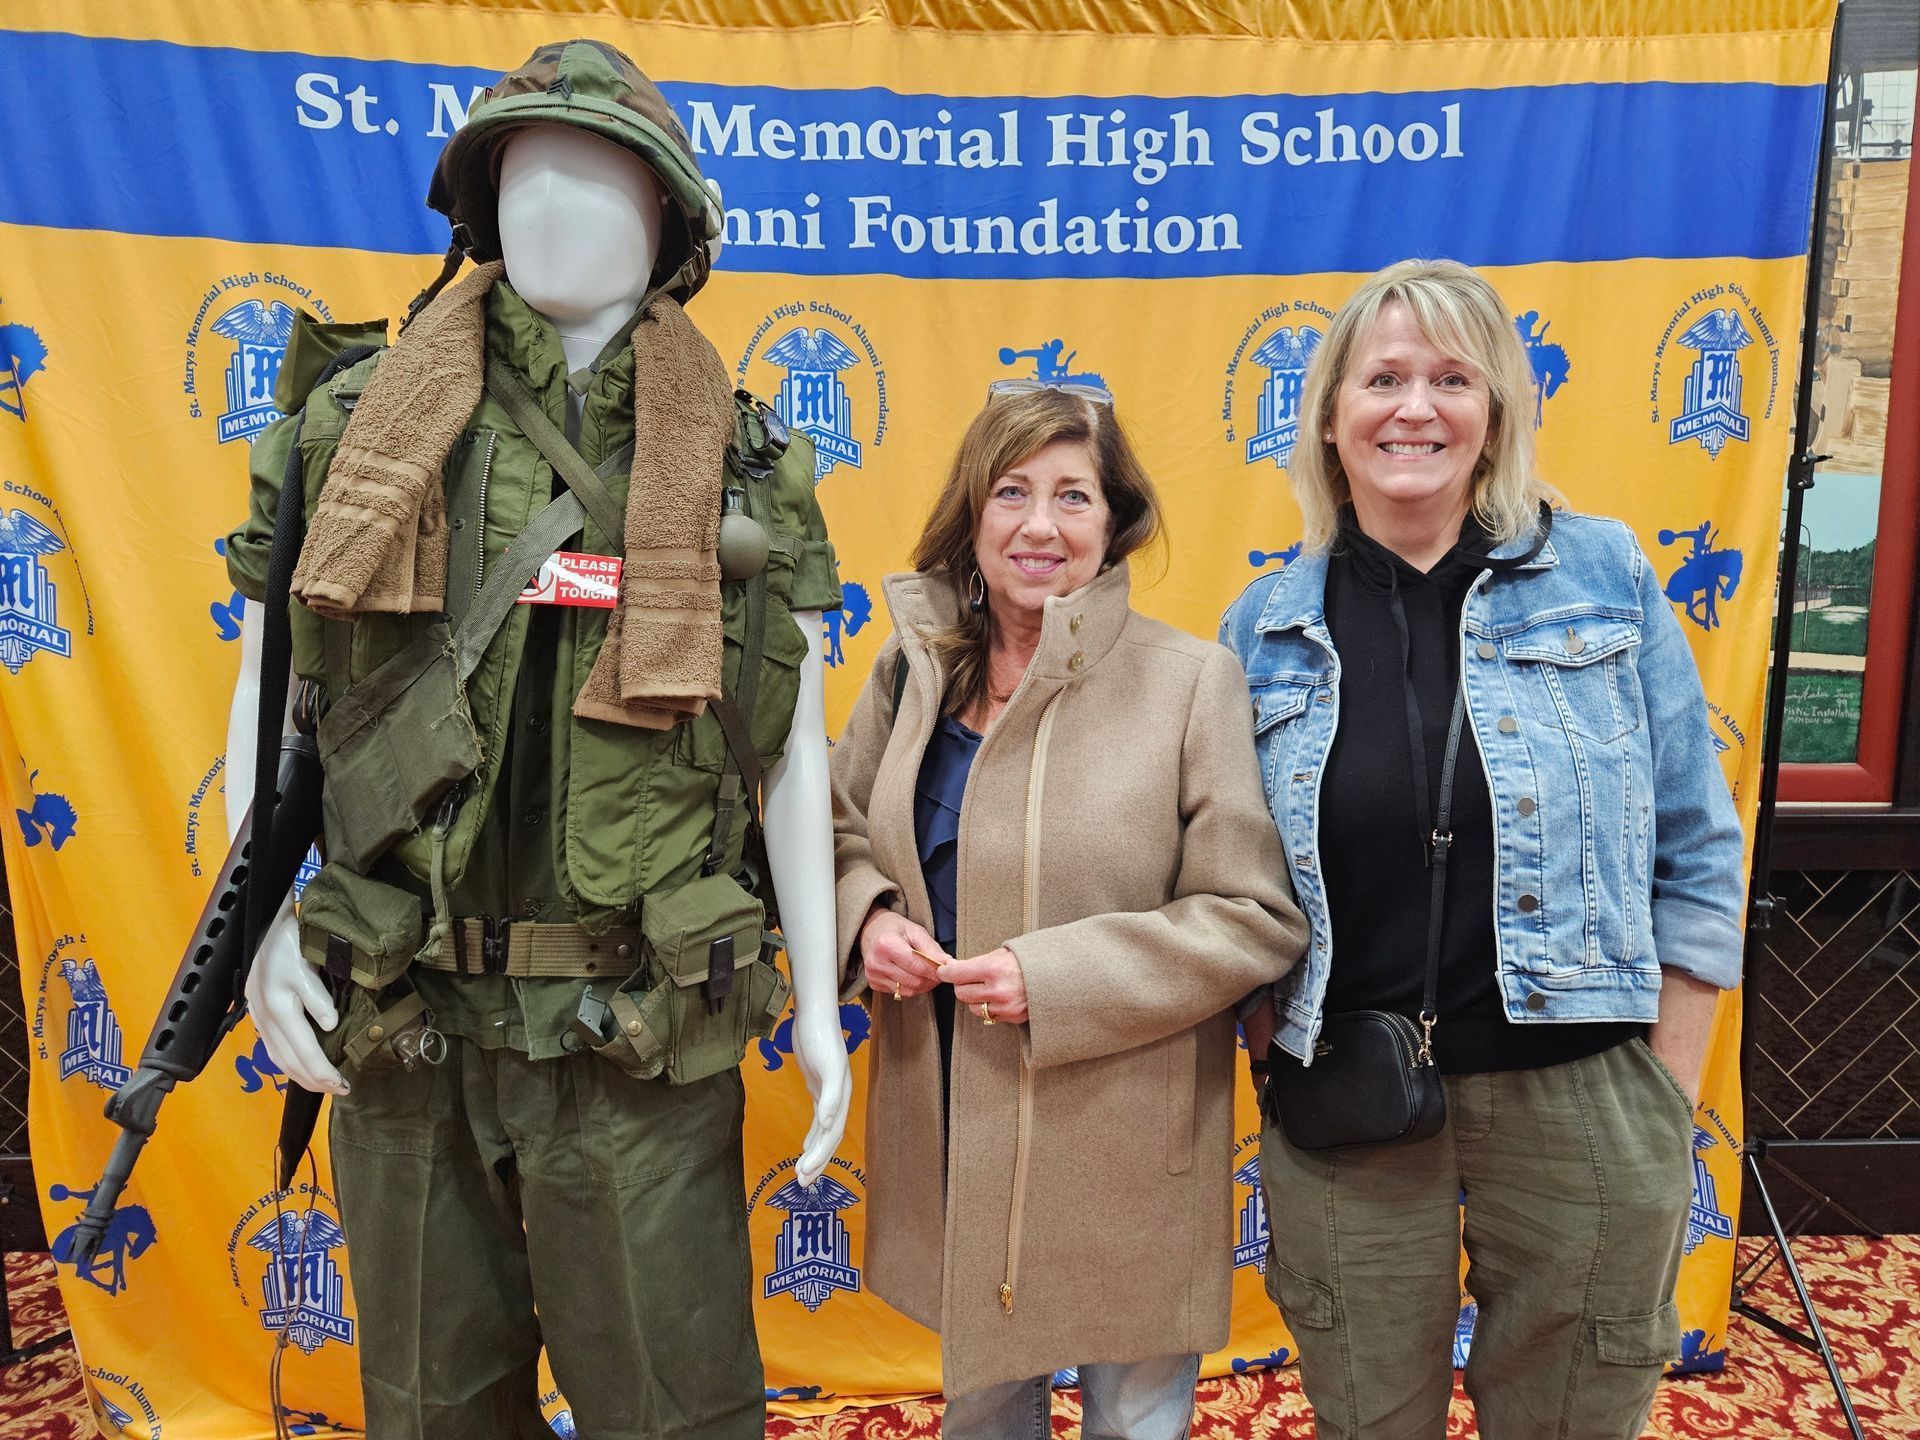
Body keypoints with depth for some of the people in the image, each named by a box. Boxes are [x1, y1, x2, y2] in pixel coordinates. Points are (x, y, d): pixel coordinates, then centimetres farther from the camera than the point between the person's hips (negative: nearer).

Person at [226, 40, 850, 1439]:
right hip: (398, 1025, 2)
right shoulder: (354, 422, 3)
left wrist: (818, 998, 0)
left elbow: (794, 751, 2)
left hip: (643, 1043, -1)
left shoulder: (746, 465, 0)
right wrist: (260, 924, -2)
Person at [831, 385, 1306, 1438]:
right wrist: (868, 917, -10)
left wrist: (1053, 978, -22)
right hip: (950, 1133, 4)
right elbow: (838, 829, 12)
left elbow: (1257, 919, -14)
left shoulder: (1192, 681, -14)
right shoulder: (914, 667, -1)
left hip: (1126, 1152, -3)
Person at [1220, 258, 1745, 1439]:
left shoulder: (1607, 576, -3)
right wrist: (1263, 1043, 0)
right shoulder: (1264, 627, 0)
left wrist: (1667, 1095, -1)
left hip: (1578, 1101, 0)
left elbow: (1696, 851, 0)